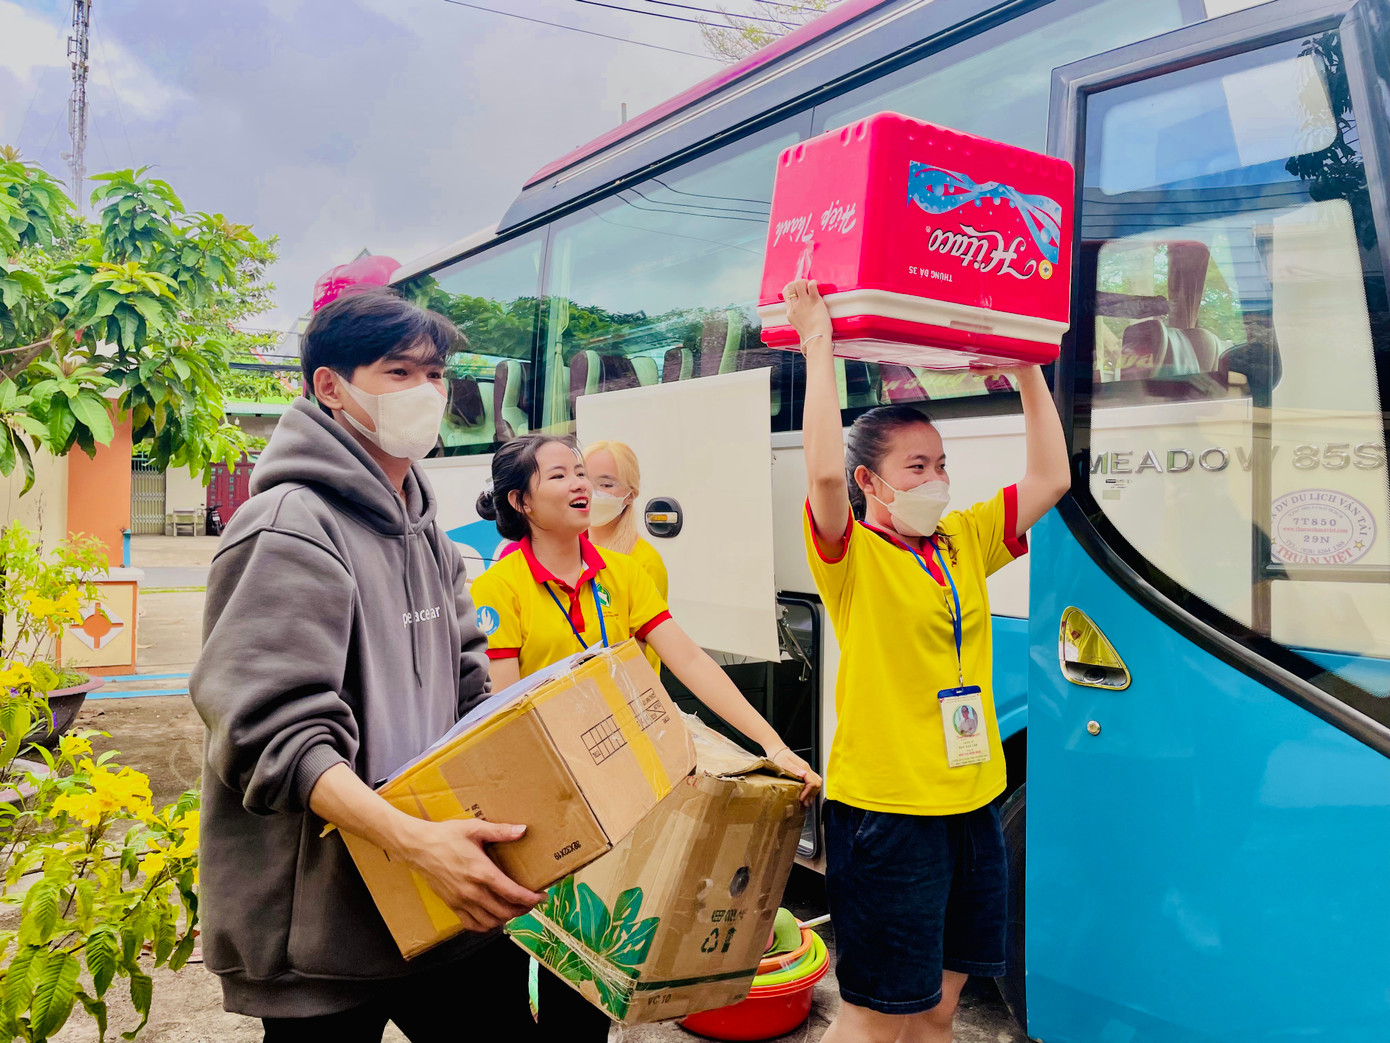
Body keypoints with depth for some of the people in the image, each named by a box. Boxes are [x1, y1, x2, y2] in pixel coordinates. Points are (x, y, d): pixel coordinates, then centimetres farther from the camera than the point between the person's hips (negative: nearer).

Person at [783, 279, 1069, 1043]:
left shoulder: (964, 541, 10)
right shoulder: (851, 556, -9)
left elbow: (1050, 478, 12)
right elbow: (824, 470, -28)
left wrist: (1026, 369, 12)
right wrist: (818, 347, -21)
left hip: (970, 800, 7)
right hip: (884, 806, -6)